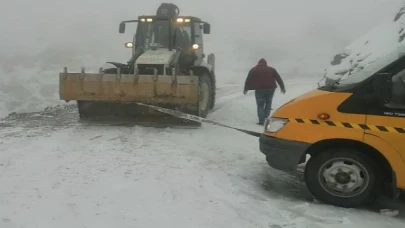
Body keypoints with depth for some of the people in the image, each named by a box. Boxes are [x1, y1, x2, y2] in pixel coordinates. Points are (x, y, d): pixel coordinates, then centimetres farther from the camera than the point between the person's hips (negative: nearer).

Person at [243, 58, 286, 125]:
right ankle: (266, 118, 14)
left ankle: (261, 121, -1)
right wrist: (282, 87, 19)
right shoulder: (271, 69, 13)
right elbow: (279, 79, 12)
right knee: (268, 103, 20)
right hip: (270, 89, 2)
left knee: (260, 105, 6)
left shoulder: (253, 70, 9)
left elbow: (248, 80, 12)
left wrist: (246, 89, 24)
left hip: (260, 90, -2)